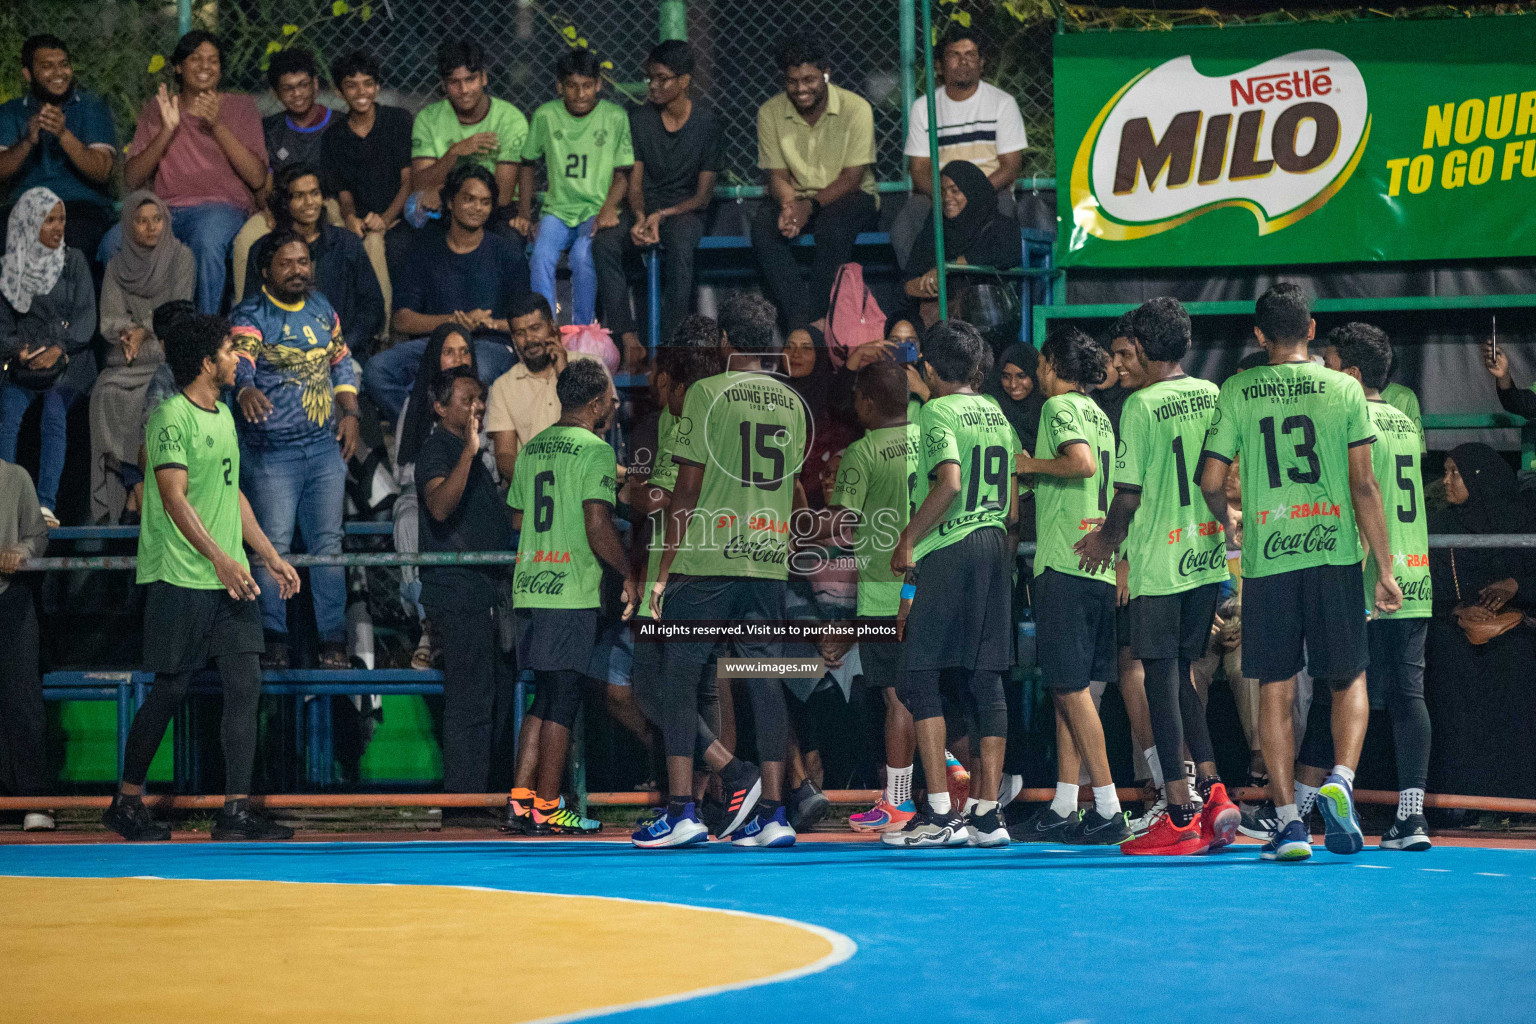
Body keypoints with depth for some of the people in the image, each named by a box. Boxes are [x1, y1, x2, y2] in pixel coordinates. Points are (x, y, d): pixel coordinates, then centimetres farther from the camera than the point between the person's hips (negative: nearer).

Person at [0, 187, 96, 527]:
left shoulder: (73, 261, 4)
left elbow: (86, 316, -2)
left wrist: (59, 350, -16)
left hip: (68, 361, -1)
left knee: (54, 418, -24)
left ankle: (46, 505, -30)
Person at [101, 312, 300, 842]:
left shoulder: (223, 414, 16)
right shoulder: (173, 416, -11)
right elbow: (174, 498, -18)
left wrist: (271, 557, 19)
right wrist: (219, 558, -27)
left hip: (230, 579, 8)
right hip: (182, 579, -8)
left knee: (245, 683, -1)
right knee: (171, 689, -1)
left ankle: (236, 811, -1)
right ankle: (126, 803, 14)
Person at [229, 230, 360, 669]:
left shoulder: (323, 309, 11)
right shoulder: (250, 316, -8)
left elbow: (342, 362, 23)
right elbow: (240, 361, -26)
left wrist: (349, 411, 9)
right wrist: (246, 391, -48)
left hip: (326, 447, 5)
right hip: (272, 452, -5)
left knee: (328, 543, 6)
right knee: (274, 545, -4)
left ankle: (333, 639, 11)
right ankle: (274, 639, 4)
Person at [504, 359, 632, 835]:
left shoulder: (533, 447, 14)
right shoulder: (595, 451, -10)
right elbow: (598, 528, -18)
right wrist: (629, 574, -5)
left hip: (527, 588, 7)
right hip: (571, 593, -7)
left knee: (545, 697, 16)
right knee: (562, 702, -2)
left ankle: (521, 795, 13)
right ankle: (545, 809, 1)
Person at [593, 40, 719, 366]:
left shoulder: (706, 122, -3)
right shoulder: (640, 119, 6)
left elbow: (704, 195, -5)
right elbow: (635, 183, 3)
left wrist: (662, 216, -20)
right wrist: (640, 218, -19)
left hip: (685, 211, -3)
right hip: (644, 208, 3)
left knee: (680, 244, -39)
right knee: (604, 243, -30)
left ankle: (670, 342, -37)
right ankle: (628, 339, -33)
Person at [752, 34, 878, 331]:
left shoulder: (855, 108, -10)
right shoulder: (770, 113, -1)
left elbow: (851, 178, -13)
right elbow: (777, 176, 0)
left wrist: (811, 205, -29)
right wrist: (789, 206, -24)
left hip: (848, 198, -3)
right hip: (797, 199, 3)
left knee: (834, 224, -38)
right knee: (763, 226, -30)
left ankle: (818, 321, -32)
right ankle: (800, 321, -37)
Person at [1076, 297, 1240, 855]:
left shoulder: (1142, 404, -12)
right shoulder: (1214, 395, 7)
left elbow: (1129, 496, -11)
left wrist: (1106, 539, 6)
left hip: (1159, 561, -6)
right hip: (1206, 557, 6)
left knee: (1162, 678, -2)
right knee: (1182, 674, 16)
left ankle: (1180, 815, -3)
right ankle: (1212, 792, 6)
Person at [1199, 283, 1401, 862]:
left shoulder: (1236, 392, 3)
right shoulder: (1343, 388, 1)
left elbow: (1211, 480, 1)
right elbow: (1363, 484, -1)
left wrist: (1227, 523, 23)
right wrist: (1385, 567, 3)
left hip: (1266, 557, 0)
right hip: (1335, 554, 0)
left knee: (1276, 690, 6)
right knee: (1349, 680, 12)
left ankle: (1288, 820, 1)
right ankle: (1341, 778, -12)